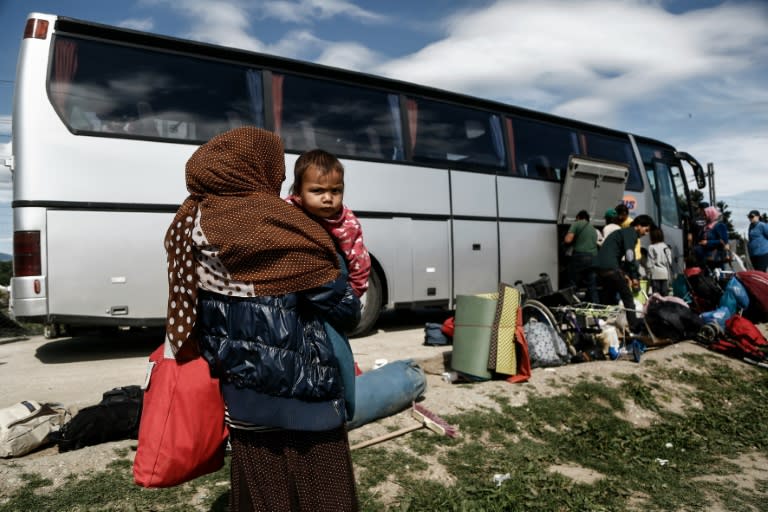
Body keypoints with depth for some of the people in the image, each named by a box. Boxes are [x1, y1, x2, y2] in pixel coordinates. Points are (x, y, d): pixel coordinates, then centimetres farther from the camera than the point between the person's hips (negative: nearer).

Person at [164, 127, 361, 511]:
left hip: (240, 399, 7)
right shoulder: (281, 226, -18)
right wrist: (349, 309, 9)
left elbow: (186, 311, 10)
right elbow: (345, 309, -13)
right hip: (301, 393, -6)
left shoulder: (192, 221, 0)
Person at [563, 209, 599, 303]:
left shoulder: (576, 224, 5)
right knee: (592, 286, 8)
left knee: (573, 285, -1)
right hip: (593, 258, 6)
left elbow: (568, 240, -7)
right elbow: (595, 243, 21)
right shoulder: (593, 229, 26)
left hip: (579, 256, -6)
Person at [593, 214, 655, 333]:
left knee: (607, 298, 15)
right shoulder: (631, 232, -1)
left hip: (599, 266, 9)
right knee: (627, 296, -2)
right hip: (610, 267, -9)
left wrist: (624, 274, 18)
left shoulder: (623, 232, 27)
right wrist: (634, 277, -10)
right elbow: (630, 255, -14)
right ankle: (634, 326, -3)